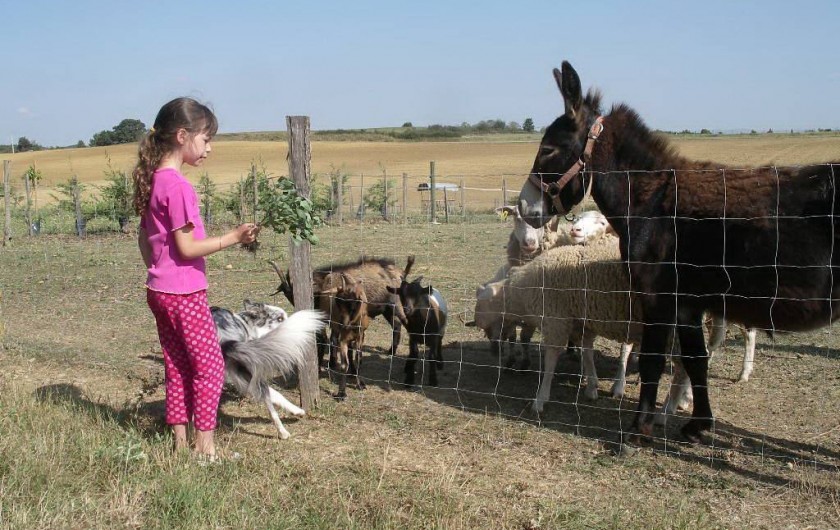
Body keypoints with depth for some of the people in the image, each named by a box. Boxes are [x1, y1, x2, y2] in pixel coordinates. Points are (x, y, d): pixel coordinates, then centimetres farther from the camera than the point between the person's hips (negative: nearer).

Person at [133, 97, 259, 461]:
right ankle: (205, 445, 5)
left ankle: (181, 443, 22)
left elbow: (144, 238, 16)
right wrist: (233, 237, -19)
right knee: (210, 366, 1)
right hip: (184, 294, -9)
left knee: (177, 369, 15)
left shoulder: (153, 180, 9)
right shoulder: (178, 186, -19)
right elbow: (187, 248, -20)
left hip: (159, 291, 9)